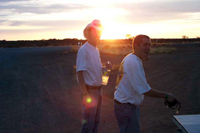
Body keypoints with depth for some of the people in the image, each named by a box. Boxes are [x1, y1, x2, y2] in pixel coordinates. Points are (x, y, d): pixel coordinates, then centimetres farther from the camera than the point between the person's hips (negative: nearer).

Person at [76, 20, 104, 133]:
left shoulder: (96, 50, 12)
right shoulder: (83, 50, -15)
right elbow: (80, 72, -20)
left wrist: (104, 68, 5)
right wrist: (85, 93, -24)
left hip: (98, 89, 9)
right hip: (90, 90, -9)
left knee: (96, 120, 18)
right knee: (88, 122, -1)